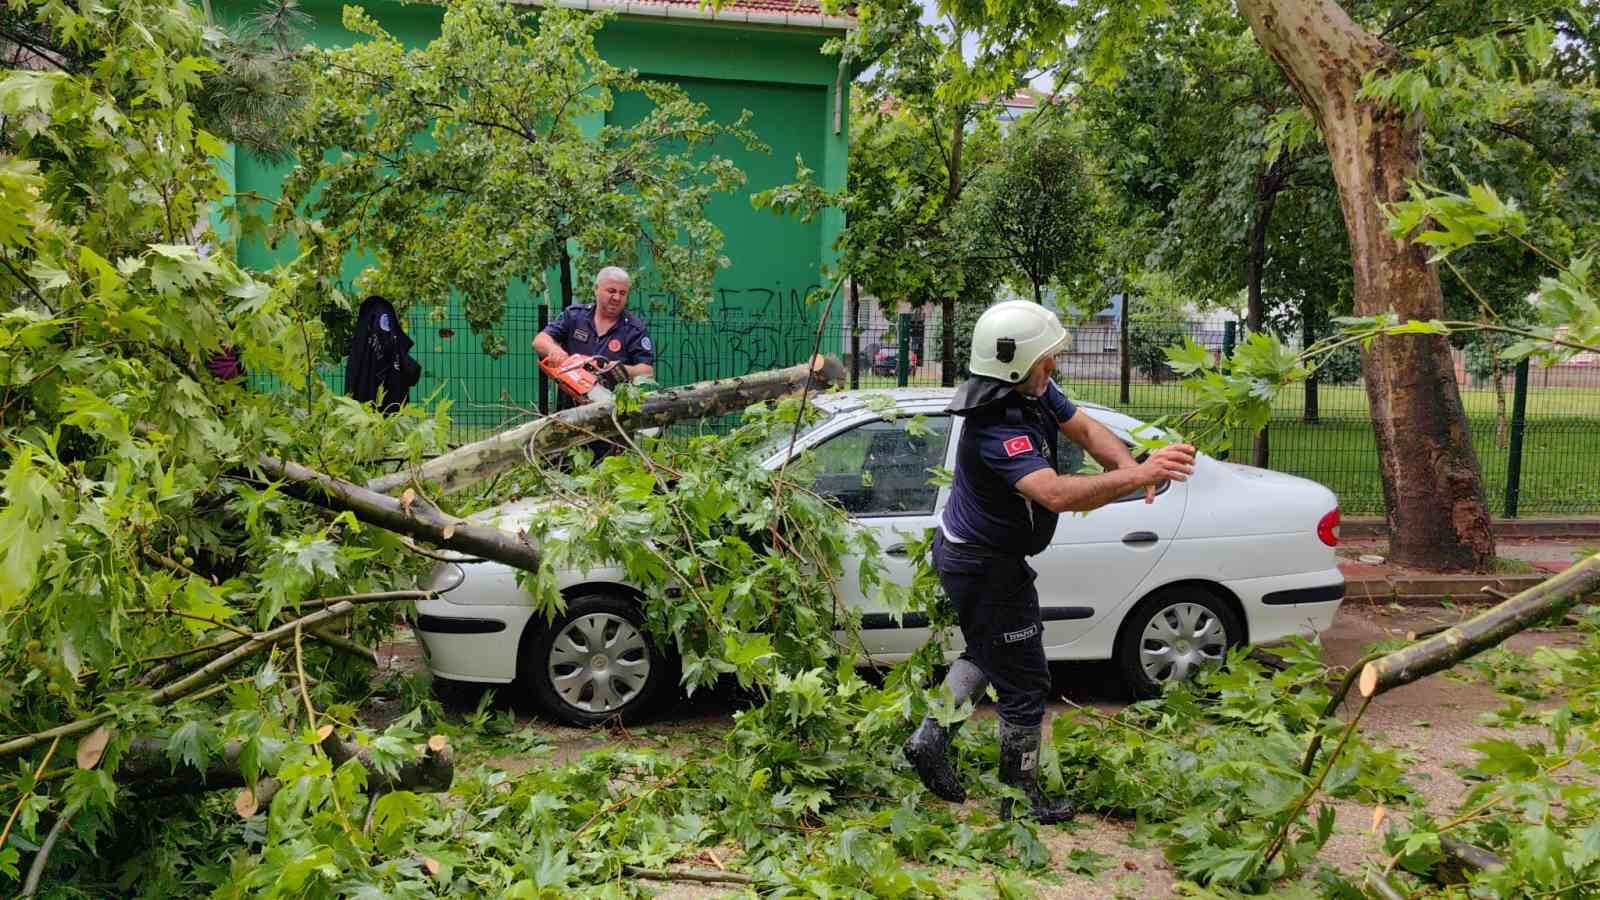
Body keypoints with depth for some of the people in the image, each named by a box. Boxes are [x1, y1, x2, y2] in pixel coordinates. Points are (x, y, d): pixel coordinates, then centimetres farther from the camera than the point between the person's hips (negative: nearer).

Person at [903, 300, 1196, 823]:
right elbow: (1055, 494, -47)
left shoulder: (1034, 391, -5)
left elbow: (1084, 429, 0)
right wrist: (1135, 476, -50)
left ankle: (931, 740, 32)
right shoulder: (997, 431, -35)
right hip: (987, 567, -10)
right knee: (1025, 684, 4)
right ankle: (1022, 798, 19)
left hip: (963, 550, 10)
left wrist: (1131, 467, -18)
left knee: (989, 652, 29)